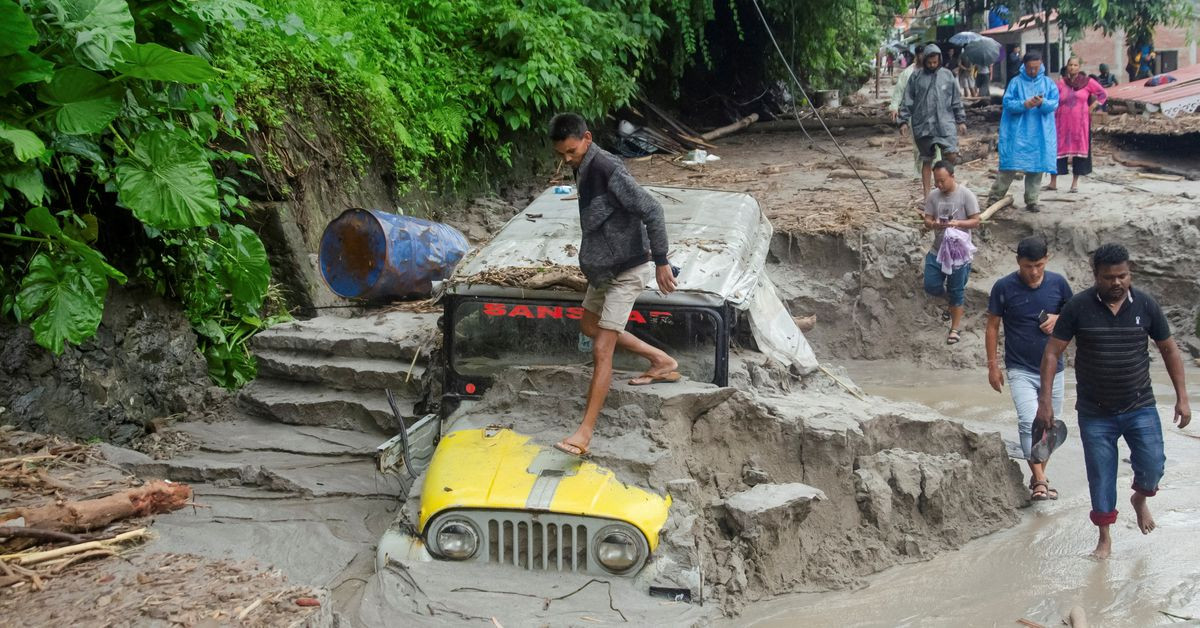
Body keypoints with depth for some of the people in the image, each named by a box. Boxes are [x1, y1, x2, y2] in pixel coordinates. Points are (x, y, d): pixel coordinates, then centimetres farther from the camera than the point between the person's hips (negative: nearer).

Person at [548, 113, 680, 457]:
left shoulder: (608, 169, -24)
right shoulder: (584, 168, 5)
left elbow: (651, 211, -27)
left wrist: (660, 261, -25)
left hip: (627, 269, -10)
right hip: (604, 266, 10)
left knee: (602, 350, -10)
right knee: (590, 326, 25)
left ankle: (584, 433, -7)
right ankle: (662, 361, 33)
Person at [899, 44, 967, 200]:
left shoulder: (947, 75, 8)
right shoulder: (916, 76, 4)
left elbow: (956, 100, 12)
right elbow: (907, 101, 4)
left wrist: (961, 120, 10)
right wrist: (904, 120, -2)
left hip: (945, 123, 1)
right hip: (923, 125, 0)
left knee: (951, 155, -14)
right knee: (926, 160, 7)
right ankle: (926, 194, 14)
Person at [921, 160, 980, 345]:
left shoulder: (966, 195, -12)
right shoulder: (933, 196, 1)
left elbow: (976, 221, -10)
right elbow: (927, 221, 3)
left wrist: (957, 223, -27)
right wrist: (933, 224, -21)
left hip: (959, 252, -4)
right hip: (937, 250, 4)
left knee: (956, 292, 3)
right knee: (931, 287, 2)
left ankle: (955, 328, 17)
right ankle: (955, 294, 33)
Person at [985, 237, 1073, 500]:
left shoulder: (1058, 283, -3)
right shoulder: (1004, 287, -9)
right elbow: (992, 327, -1)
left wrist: (1059, 319, -11)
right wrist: (993, 365, -4)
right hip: (1020, 369, -3)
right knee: (1029, 422, -19)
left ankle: (1039, 476, 27)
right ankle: (1040, 481, -17)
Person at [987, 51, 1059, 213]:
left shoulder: (1048, 83, 8)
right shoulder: (1016, 82, 4)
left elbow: (1054, 103, -2)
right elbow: (1007, 103, -5)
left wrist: (1042, 103, -23)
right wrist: (1024, 104, -21)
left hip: (1040, 134, 2)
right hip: (1017, 132, -2)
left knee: (1036, 166, 3)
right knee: (1010, 165, -6)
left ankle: (1031, 201, 11)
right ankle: (995, 197, 1)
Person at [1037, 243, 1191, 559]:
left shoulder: (1146, 305, -5)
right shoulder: (1078, 307, -10)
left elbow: (1169, 350, 5)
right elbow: (1052, 352, -6)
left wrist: (1182, 397, 2)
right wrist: (1045, 399, -12)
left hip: (1140, 407, 1)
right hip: (1095, 412, -1)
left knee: (1152, 466, -8)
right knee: (1100, 476, 6)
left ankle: (1140, 499, 28)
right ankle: (1105, 539, 23)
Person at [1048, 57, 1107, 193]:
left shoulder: (1087, 82, 2)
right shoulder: (1061, 83, 4)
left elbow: (1103, 94, 10)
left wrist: (1092, 107, 1)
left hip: (1080, 123, 0)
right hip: (1063, 122, 0)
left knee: (1079, 150, 3)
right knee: (1058, 149, -3)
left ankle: (1075, 183, 10)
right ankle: (1053, 182, 2)